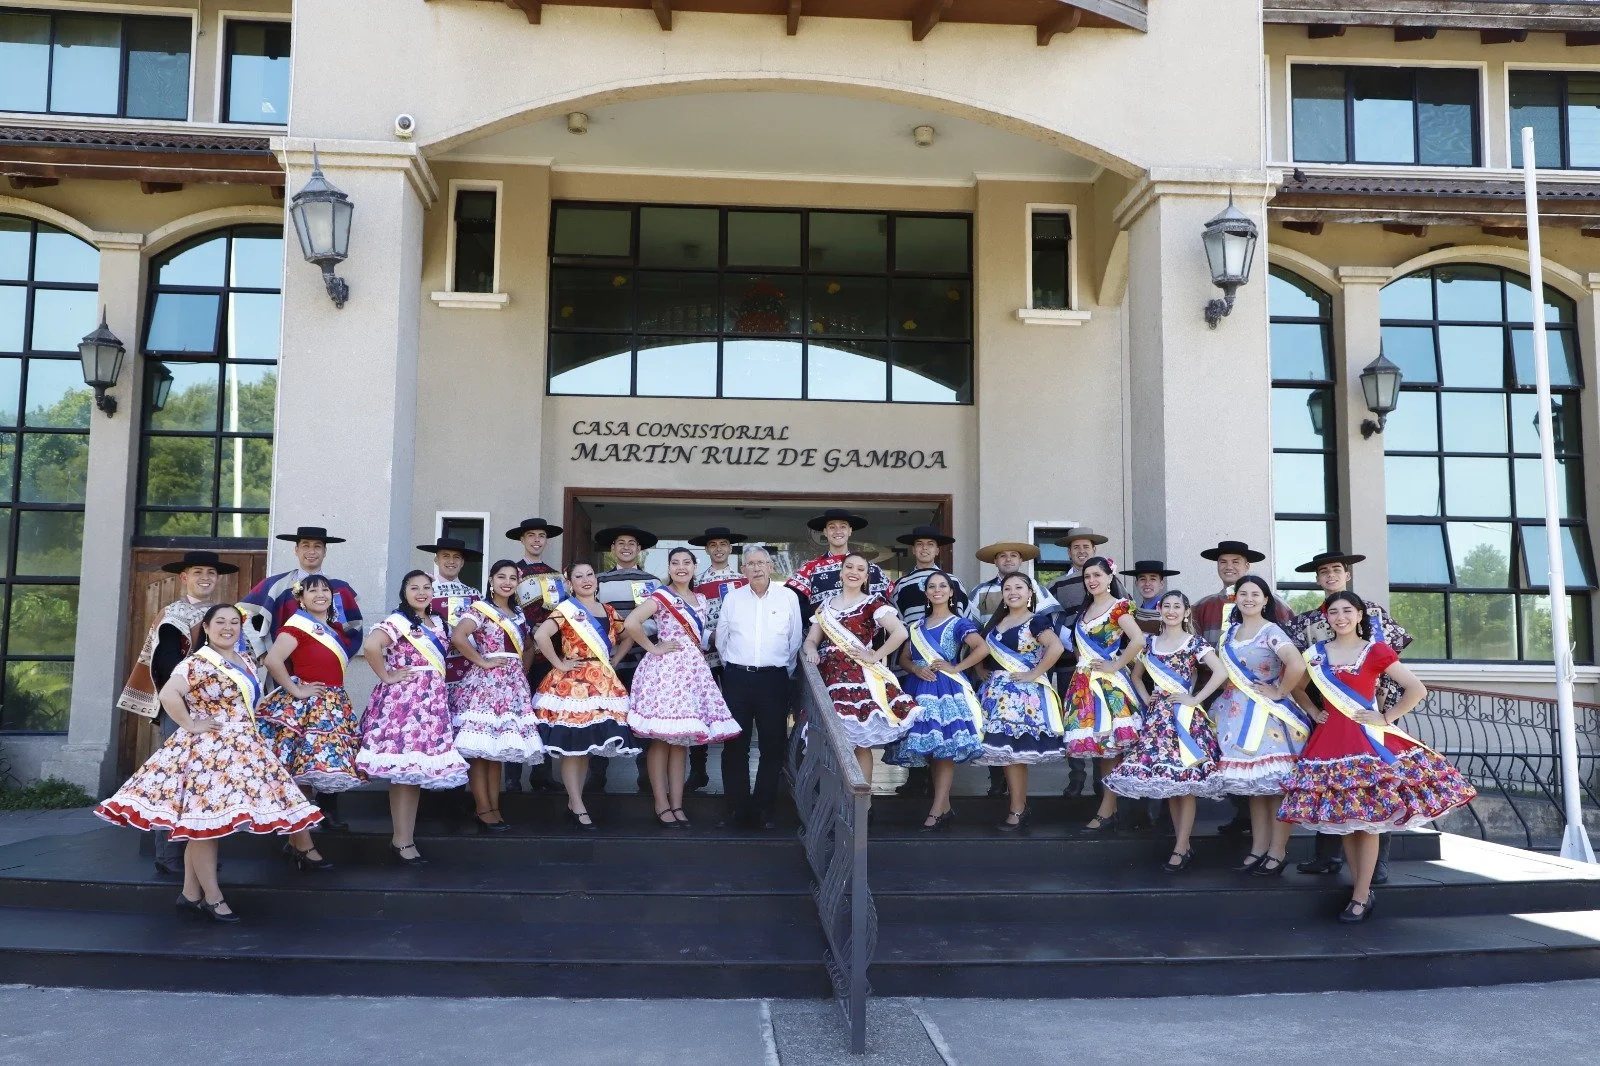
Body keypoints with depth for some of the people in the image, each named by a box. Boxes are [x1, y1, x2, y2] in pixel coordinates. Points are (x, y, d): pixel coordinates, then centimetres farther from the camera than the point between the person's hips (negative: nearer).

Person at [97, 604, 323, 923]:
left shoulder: (245, 661, 14)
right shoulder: (198, 663, -12)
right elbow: (168, 695, -25)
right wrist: (190, 725, -18)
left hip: (239, 750, 8)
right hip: (207, 750, -8)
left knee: (205, 824, 11)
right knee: (206, 820, -5)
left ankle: (190, 894, 18)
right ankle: (212, 897, 1)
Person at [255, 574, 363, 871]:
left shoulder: (334, 629, 14)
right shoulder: (297, 626, -10)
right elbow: (272, 661, -24)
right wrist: (295, 690, -18)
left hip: (332, 709, 8)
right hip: (304, 708, -8)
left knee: (304, 777, 12)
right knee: (301, 775, -5)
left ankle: (295, 840, 20)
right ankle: (304, 848, -2)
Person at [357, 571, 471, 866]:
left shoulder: (437, 622, 15)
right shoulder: (398, 621, -10)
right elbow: (370, 646, -26)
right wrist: (386, 676, -17)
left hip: (431, 701, 8)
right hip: (404, 700, -8)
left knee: (418, 769, 10)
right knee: (404, 770, -7)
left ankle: (405, 835, 18)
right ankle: (402, 841, -2)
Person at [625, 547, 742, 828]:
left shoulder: (700, 599, 16)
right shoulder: (661, 596, -5)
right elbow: (630, 624, -18)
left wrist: (701, 651, 9)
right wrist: (653, 648, -13)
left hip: (693, 670, 7)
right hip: (665, 669, -6)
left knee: (682, 739, 7)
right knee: (661, 739, -3)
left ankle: (677, 805, 10)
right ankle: (662, 806, 1)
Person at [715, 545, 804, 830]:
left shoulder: (788, 597, 1)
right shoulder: (732, 598, 5)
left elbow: (795, 640, 8)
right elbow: (721, 638, 13)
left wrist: (785, 672, 11)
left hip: (774, 679, -1)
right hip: (737, 678, 1)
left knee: (773, 746, 2)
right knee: (735, 746, 2)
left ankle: (764, 810, 12)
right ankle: (737, 809, 11)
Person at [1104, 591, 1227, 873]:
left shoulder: (1194, 643, -3)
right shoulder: (1150, 642, 11)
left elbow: (1221, 672, -13)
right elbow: (1137, 675, 24)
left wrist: (1196, 699, -12)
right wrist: (1146, 698, 8)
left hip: (1185, 717, -5)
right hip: (1158, 717, 5)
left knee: (1183, 780, -6)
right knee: (1166, 781, 5)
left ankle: (1180, 849, -2)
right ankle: (1184, 845, 15)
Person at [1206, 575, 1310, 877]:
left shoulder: (1271, 632, -11)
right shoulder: (1230, 632, 11)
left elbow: (1297, 665, -27)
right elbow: (1224, 670, 22)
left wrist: (1279, 693, -16)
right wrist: (1229, 698, 8)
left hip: (1269, 715, -7)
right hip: (1239, 714, 7)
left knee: (1275, 783, -3)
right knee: (1252, 782, 10)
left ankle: (1277, 852, 3)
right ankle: (1258, 848, 17)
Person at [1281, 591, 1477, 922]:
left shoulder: (1375, 651, -4)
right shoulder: (1316, 653, 7)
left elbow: (1417, 689, -6)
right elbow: (1297, 688, 23)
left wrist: (1387, 718, -7)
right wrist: (1314, 712, 9)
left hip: (1368, 740, -4)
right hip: (1331, 741, 4)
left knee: (1368, 818, -2)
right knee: (1341, 817, 7)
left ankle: (1361, 898, 4)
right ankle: (1358, 884, 20)